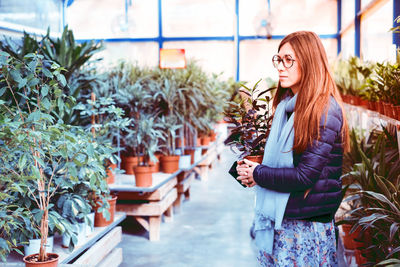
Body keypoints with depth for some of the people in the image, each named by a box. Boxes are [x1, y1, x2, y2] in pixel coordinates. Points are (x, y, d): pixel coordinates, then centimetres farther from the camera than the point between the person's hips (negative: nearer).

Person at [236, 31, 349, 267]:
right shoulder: (286, 104, 9)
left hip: (307, 227, -7)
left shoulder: (326, 112, -17)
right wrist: (251, 167, -1)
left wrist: (258, 175, -10)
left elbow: (305, 176, -22)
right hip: (277, 220, 7)